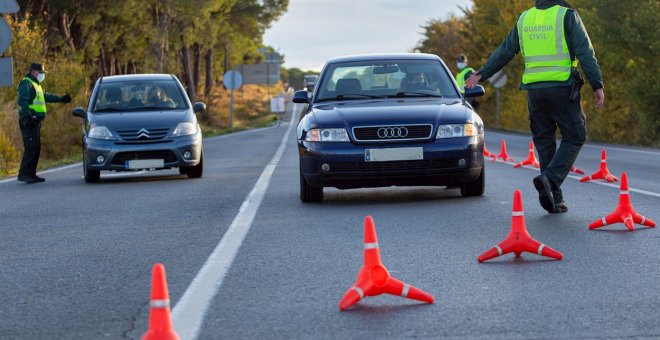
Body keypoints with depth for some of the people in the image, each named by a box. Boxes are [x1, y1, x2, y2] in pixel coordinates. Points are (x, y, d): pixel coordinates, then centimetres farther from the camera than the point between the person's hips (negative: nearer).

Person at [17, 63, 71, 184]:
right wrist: (28, 115, -31)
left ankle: (31, 174, 13)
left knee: (36, 148, 9)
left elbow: (46, 96, 37)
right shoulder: (26, 84, -9)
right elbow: (22, 101, -21)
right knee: (31, 147, -15)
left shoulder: (35, 84, 24)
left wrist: (61, 99, 38)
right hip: (29, 122, -10)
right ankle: (23, 174, -16)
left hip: (35, 121, 10)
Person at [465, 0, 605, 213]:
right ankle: (549, 178, -17)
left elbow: (504, 52, 16)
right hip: (562, 88, -4)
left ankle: (554, 199, 8)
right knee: (574, 138, 5)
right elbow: (585, 53, -9)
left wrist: (482, 74, 27)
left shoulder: (524, 19, 10)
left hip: (534, 89, 5)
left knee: (544, 141, 11)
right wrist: (597, 86, -7)